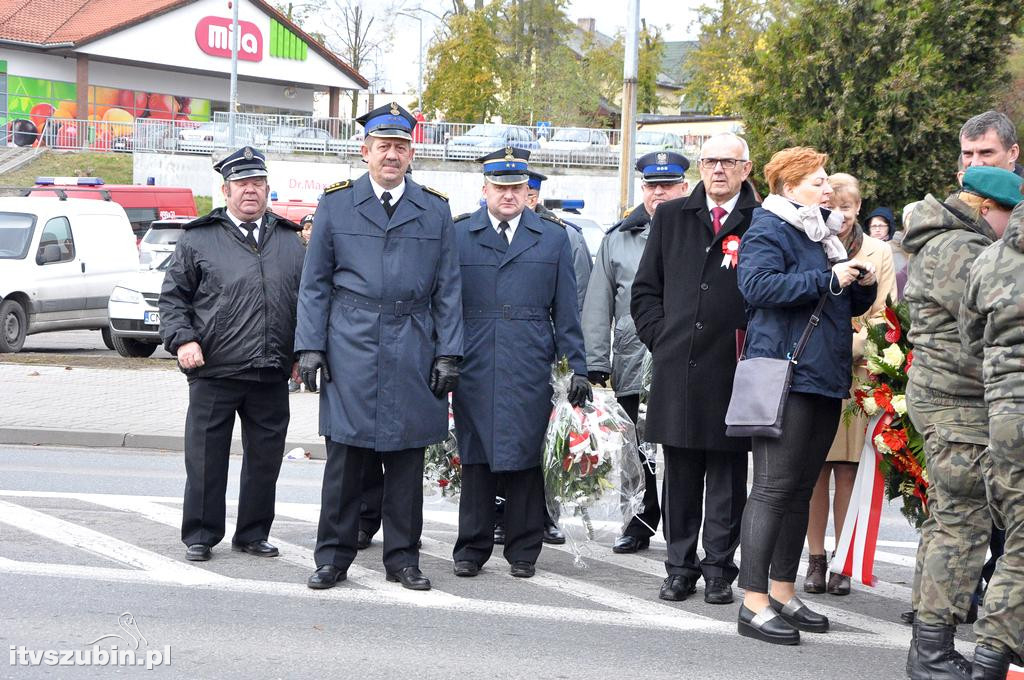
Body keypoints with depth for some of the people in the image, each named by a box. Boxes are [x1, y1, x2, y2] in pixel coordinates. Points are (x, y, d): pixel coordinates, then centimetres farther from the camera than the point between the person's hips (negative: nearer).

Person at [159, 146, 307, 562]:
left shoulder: (289, 240, 14)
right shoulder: (199, 239, 4)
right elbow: (173, 296, 5)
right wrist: (182, 339, -10)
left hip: (272, 375, 3)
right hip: (213, 372, -3)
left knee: (265, 458, 8)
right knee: (206, 458, 2)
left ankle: (253, 534, 22)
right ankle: (200, 536, 14)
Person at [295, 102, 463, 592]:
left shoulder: (435, 210, 9)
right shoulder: (335, 204, 7)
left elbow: (448, 289, 9)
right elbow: (315, 284, 7)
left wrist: (448, 353, 2)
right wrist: (310, 346, -1)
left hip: (412, 354, 1)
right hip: (350, 350, -1)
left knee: (407, 458, 6)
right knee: (344, 456, 1)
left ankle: (403, 557, 16)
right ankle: (333, 556, 11)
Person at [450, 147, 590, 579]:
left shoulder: (553, 239, 10)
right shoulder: (458, 236, 7)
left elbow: (566, 312, 9)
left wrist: (576, 368, 5)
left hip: (531, 371, 0)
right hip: (474, 368, 0)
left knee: (525, 458, 3)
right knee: (475, 458, 4)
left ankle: (523, 551, 13)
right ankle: (472, 548, 13)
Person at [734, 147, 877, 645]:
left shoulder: (823, 234, 21)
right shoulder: (767, 230, -5)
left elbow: (849, 305, 29)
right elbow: (758, 285, -23)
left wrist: (863, 284, 6)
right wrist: (828, 279, -19)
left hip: (825, 379, 9)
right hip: (784, 375, -9)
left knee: (801, 488, 12)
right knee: (773, 488, -10)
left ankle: (783, 593, 19)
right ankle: (754, 604, -8)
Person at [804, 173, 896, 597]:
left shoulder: (878, 253, 9)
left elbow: (883, 317, 4)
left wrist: (849, 348, -11)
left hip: (857, 373, 0)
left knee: (847, 471, 0)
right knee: (814, 469, 1)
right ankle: (815, 560, 9)